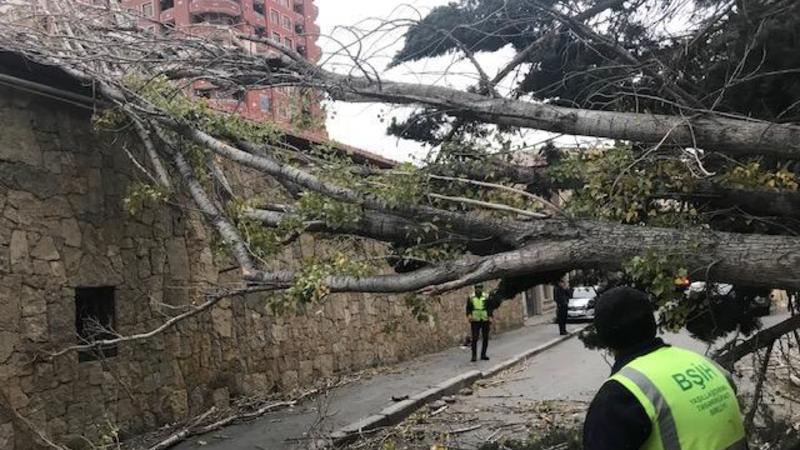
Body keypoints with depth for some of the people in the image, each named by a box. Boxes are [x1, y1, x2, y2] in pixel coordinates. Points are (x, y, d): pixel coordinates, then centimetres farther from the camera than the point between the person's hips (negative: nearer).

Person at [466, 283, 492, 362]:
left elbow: (490, 308, 6)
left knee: (485, 338, 6)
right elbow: (468, 308, 5)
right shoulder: (471, 297, 4)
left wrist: (490, 317, -4)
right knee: (474, 338, -6)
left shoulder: (486, 297, 5)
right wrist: (469, 315, -12)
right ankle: (474, 355, -2)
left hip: (485, 321, 2)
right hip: (475, 321, -2)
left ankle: (483, 354, 17)